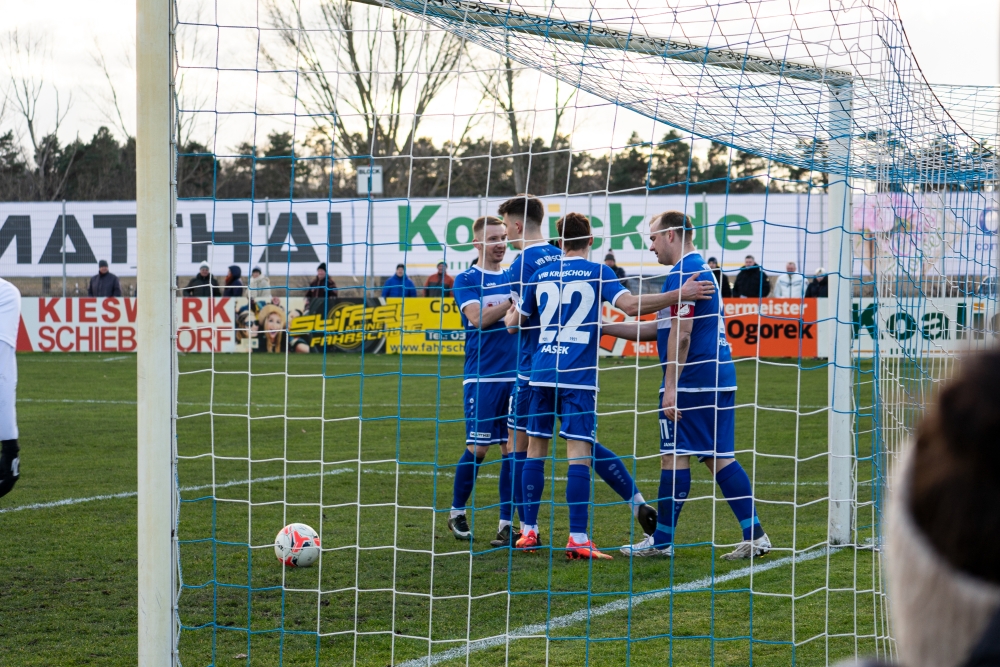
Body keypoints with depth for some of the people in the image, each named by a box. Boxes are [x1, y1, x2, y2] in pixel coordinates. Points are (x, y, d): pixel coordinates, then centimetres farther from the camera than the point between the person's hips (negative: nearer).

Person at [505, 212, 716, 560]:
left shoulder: (540, 275, 11)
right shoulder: (598, 273, -1)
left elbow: (514, 322, 18)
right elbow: (631, 305, -16)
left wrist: (510, 313, 42)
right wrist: (681, 294, -13)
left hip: (541, 373, 4)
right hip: (578, 375, -4)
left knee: (535, 447, 11)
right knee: (579, 451, -7)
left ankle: (528, 531, 14)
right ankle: (578, 540, -13)